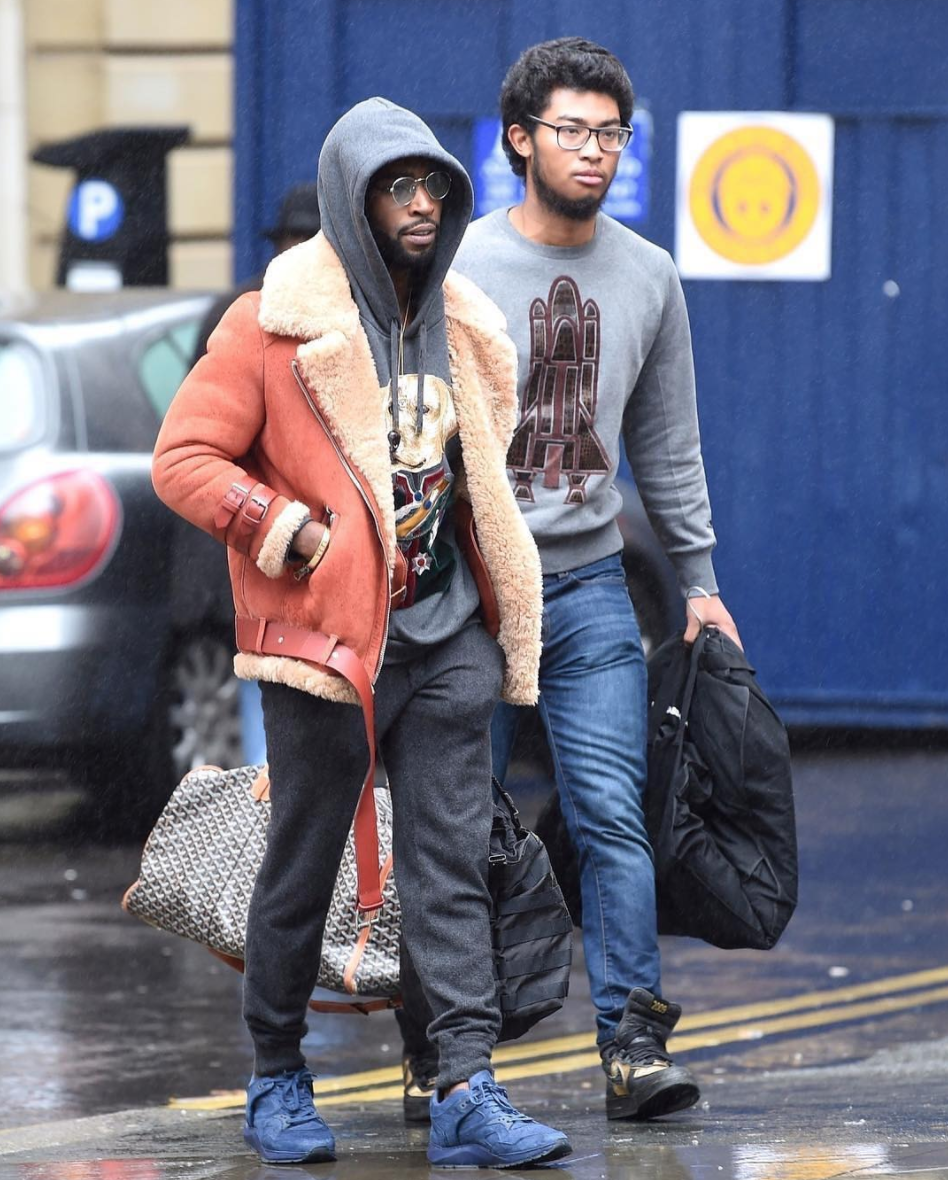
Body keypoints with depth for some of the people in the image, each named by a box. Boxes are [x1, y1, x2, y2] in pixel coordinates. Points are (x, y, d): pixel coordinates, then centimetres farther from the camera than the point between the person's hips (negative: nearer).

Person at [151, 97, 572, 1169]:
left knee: (452, 864, -3)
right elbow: (183, 458, -9)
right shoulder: (273, 326, -7)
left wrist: (495, 608, 20)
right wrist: (291, 533, -15)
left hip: (445, 637, 5)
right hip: (326, 635, -5)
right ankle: (276, 1083, 19)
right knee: (302, 866, 5)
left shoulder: (461, 328, 12)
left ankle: (467, 1092, -7)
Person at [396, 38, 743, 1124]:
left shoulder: (648, 278, 9)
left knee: (612, 817, -5)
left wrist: (697, 575, 15)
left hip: (591, 584, 3)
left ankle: (633, 1045, -4)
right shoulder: (459, 268, -4)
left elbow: (667, 443, 17)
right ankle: (436, 1053, 8)